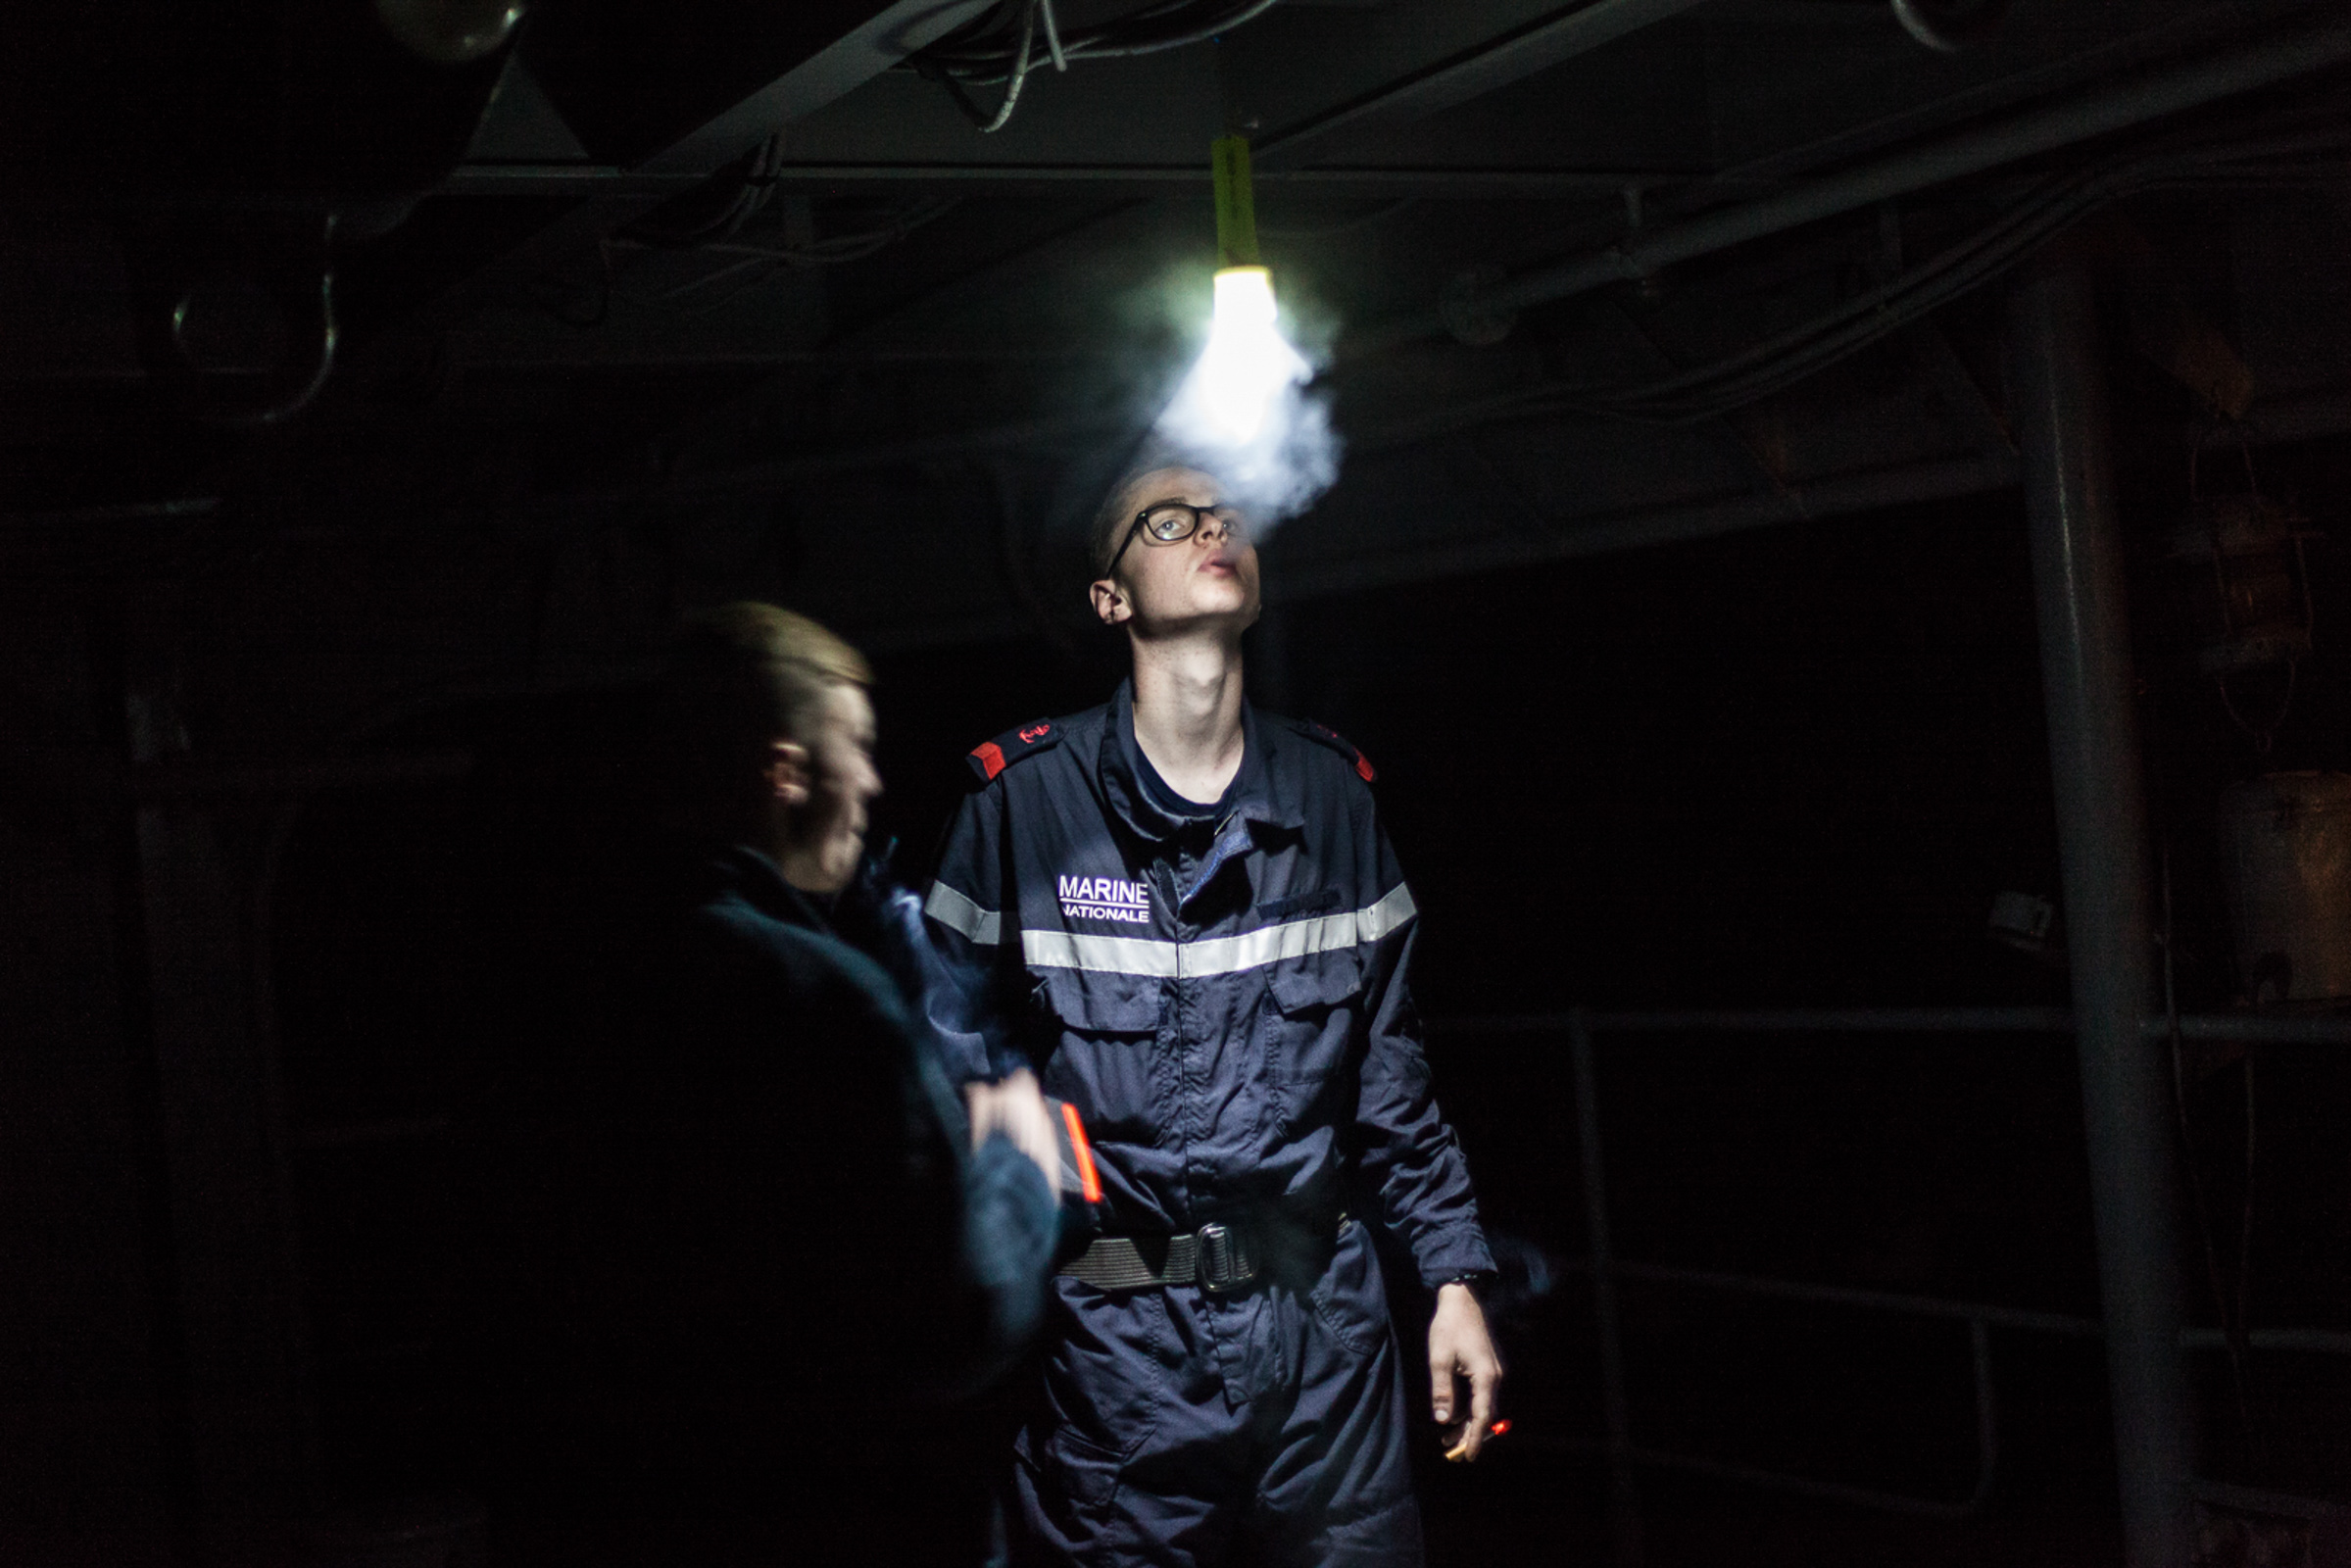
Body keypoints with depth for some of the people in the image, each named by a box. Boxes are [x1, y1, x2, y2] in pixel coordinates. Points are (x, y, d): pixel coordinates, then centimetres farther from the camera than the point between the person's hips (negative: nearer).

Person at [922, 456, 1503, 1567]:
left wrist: (1454, 1275, 7)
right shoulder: (1025, 796, -4)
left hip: (1324, 1321, 3)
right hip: (1121, 1344, -3)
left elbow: (1388, 1067, 10)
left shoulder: (1332, 793, 7)